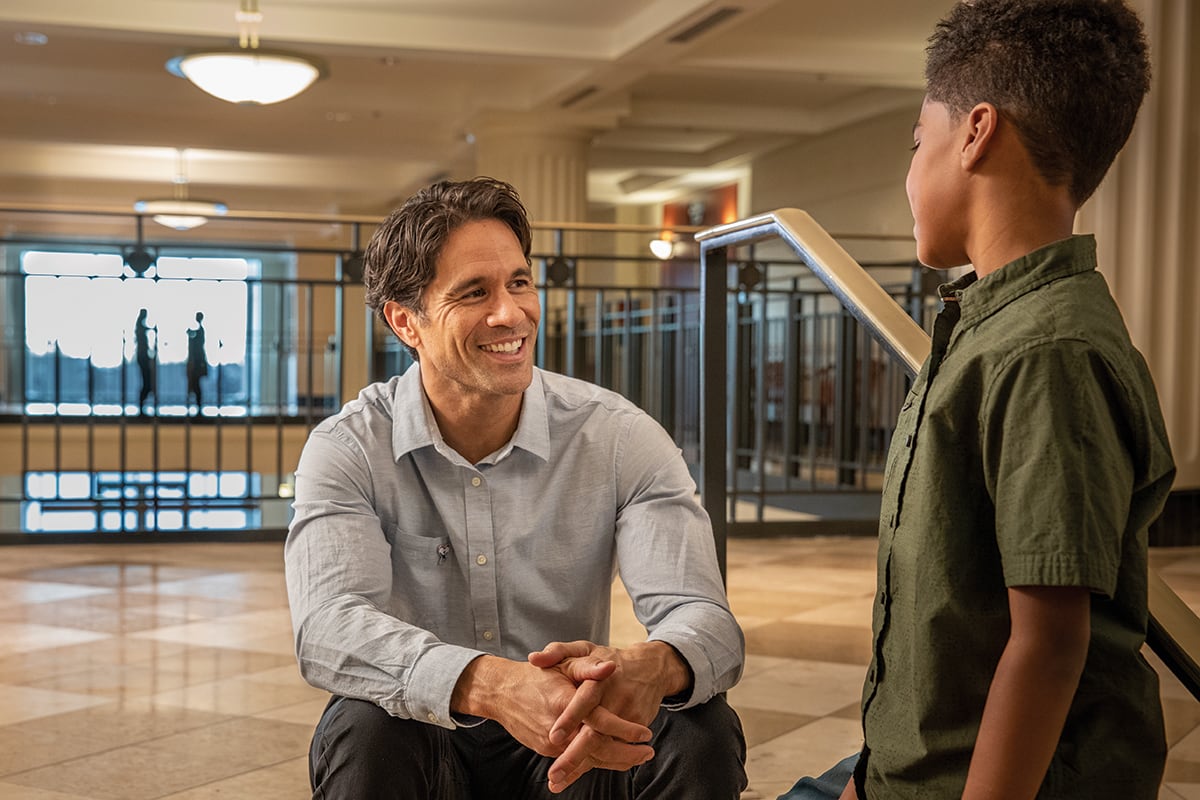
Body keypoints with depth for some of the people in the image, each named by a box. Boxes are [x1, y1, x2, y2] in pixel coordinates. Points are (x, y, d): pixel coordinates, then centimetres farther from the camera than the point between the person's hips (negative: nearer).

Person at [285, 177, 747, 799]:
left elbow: (704, 618, -18)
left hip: (572, 750, 2)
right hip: (426, 747, -1)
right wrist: (490, 684, -47)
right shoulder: (349, 449, -10)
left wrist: (647, 668, -46)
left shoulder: (619, 437, -7)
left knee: (703, 732, -27)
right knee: (366, 733, -34)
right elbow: (327, 628, -26)